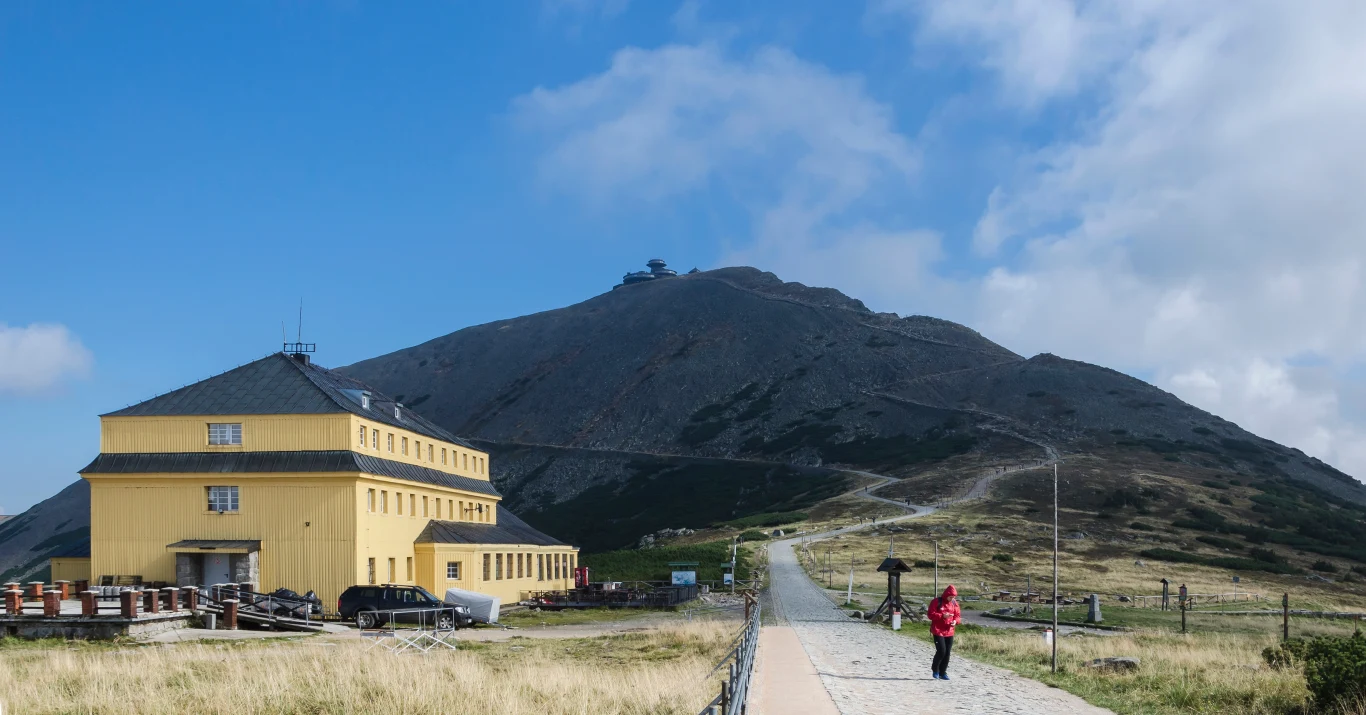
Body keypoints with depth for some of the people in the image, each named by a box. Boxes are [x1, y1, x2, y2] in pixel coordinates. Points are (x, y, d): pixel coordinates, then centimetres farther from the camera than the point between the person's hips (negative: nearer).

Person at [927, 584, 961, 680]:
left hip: (949, 632, 5)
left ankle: (943, 672, 17)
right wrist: (942, 616, -22)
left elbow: (958, 615, 12)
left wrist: (955, 621, -10)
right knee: (941, 651, -13)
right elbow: (930, 614, -12)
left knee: (947, 653, 5)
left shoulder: (954, 603, 7)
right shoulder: (936, 602, -8)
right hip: (938, 631, -5)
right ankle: (935, 669, 10)